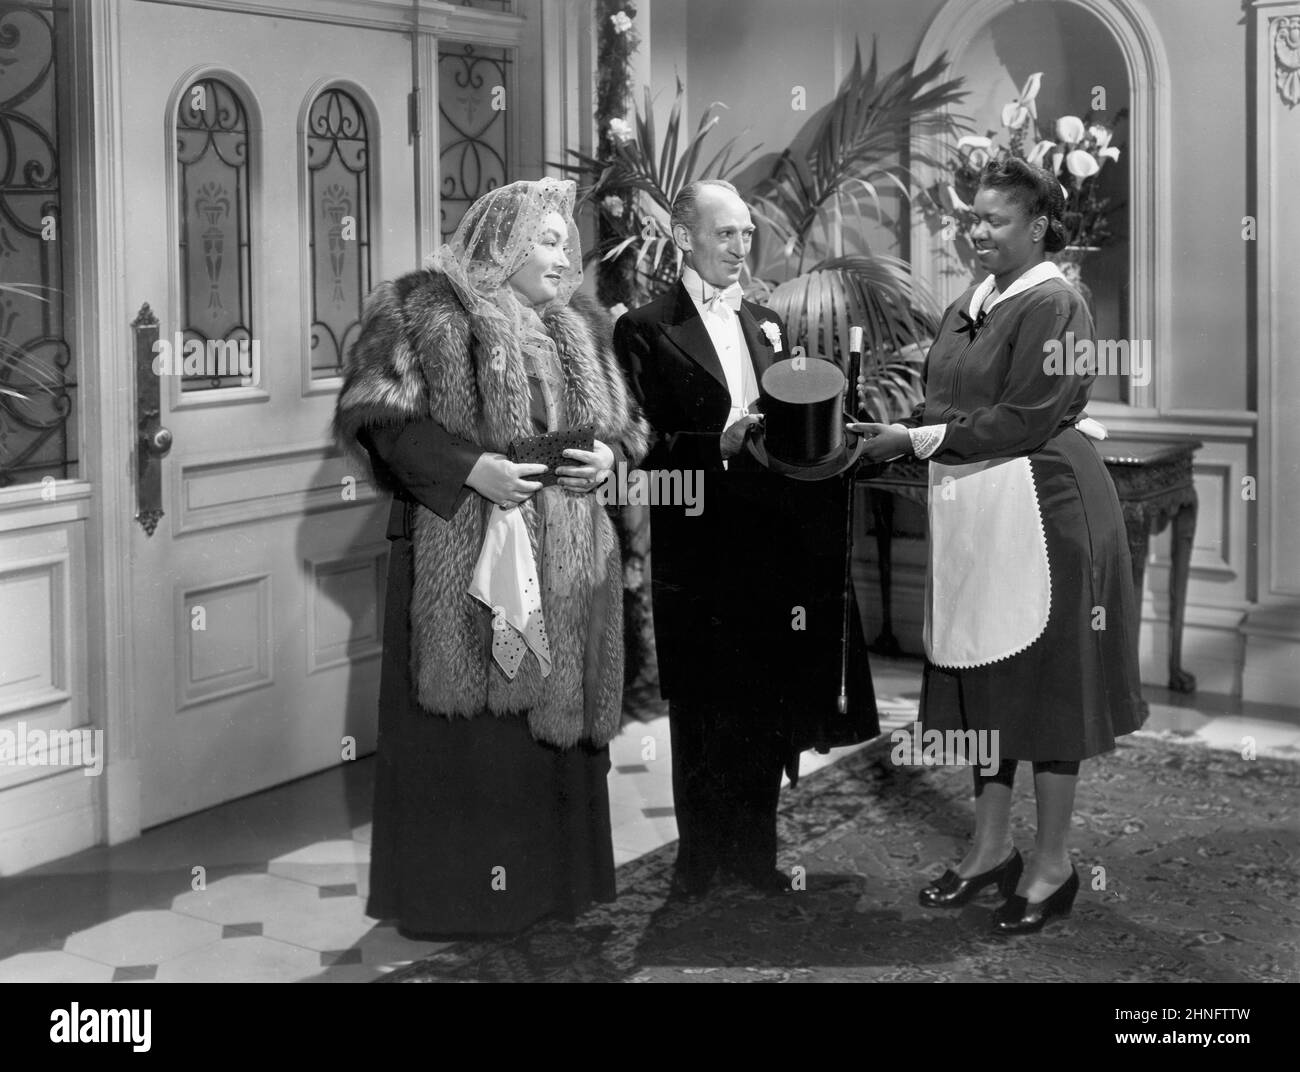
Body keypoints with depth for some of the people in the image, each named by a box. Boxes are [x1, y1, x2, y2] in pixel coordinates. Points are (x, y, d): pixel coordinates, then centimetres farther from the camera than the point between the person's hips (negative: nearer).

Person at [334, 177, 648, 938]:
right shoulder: (425, 310, -4)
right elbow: (375, 414, -11)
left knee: (557, 717, 10)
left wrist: (608, 456, -3)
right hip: (463, 553, -6)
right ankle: (455, 887, 9)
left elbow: (625, 420, 21)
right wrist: (472, 468, -20)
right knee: (466, 727, -2)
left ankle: (554, 875, 21)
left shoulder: (582, 327, 14)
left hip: (570, 558, 6)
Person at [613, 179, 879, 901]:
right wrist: (722, 443, -23)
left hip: (771, 542, 5)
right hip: (697, 550, -5)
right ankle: (700, 858, 16)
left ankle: (753, 851, 21)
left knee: (769, 707, 8)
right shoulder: (645, 330, -3)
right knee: (702, 712, 3)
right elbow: (645, 446, -9)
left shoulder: (767, 323, 17)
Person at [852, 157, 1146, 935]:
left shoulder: (1054, 304, -11)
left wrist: (917, 439, -17)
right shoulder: (969, 306, 12)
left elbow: (1025, 420, -18)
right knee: (982, 680, 13)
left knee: (1045, 686, 2)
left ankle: (1053, 865, 14)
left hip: (1041, 507, -8)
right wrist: (890, 428, -3)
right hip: (973, 510, 8)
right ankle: (993, 848, 25)